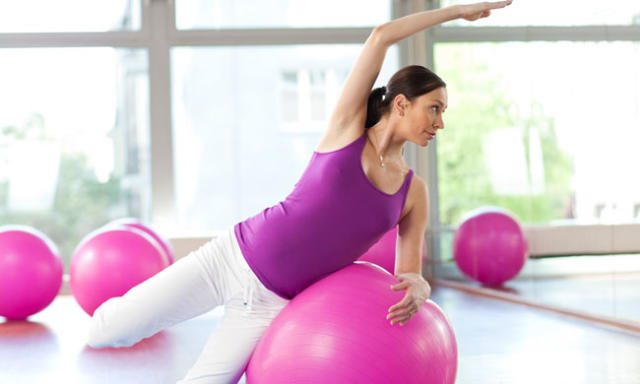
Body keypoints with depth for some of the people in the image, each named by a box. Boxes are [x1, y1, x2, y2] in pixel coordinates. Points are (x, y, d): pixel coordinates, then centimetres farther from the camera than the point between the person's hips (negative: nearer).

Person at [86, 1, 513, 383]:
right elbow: (380, 36, -11)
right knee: (107, 330, 0)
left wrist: (417, 289, -23)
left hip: (274, 302, 3)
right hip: (234, 256, -2)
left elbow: (410, 274, 2)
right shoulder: (347, 126, -5)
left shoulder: (415, 194, 3)